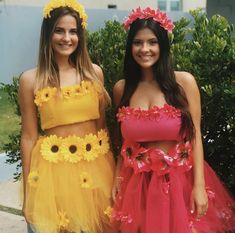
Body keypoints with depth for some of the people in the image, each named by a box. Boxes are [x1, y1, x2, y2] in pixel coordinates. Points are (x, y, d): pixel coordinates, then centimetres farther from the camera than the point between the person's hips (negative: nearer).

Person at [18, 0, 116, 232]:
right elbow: (29, 136, -1)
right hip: (54, 168, -2)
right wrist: (28, 190, 1)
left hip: (96, 166, 3)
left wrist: (111, 170, 14)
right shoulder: (31, 80, -5)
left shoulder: (94, 72, 2)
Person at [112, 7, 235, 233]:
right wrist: (117, 178, 3)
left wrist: (199, 186, -10)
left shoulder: (184, 81, -7)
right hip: (138, 183, 2)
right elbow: (124, 140, 9)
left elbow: (195, 136, -6)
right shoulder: (121, 88, 1)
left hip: (181, 179, -2)